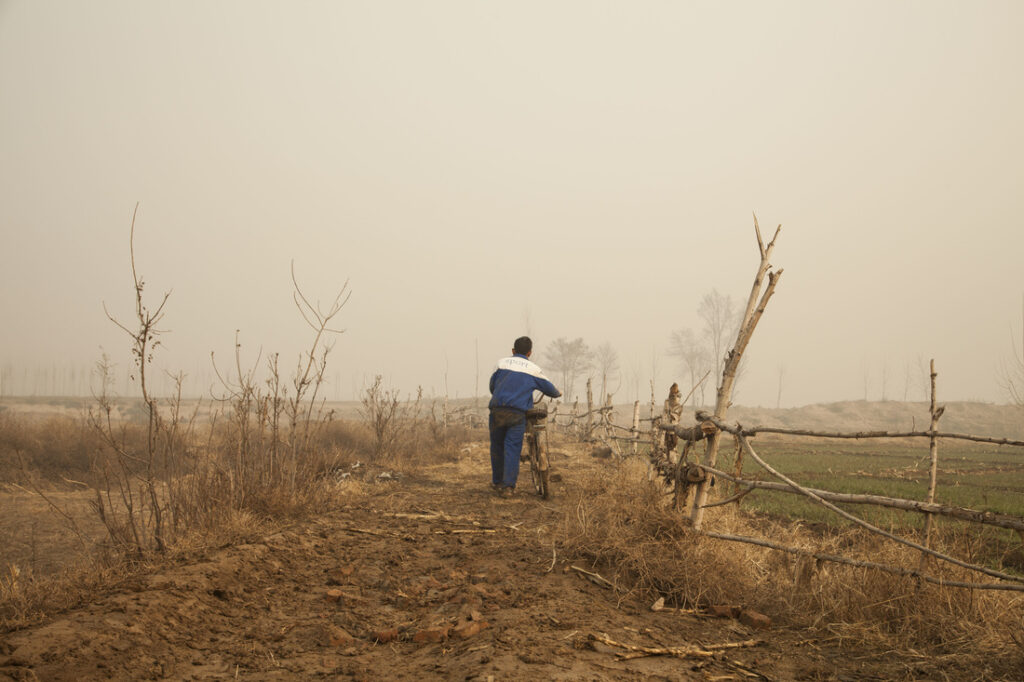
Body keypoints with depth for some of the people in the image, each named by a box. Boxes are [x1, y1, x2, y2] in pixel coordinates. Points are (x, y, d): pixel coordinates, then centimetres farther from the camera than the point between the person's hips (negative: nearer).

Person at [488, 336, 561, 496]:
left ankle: (497, 481, 24)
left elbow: (492, 385, 20)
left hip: (497, 410, 2)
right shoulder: (534, 369, 7)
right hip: (518, 413, -2)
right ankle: (508, 486, -10)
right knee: (512, 448, -1)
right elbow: (548, 388, 16)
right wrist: (558, 393, 39)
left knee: (497, 447, 14)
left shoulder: (501, 363, 11)